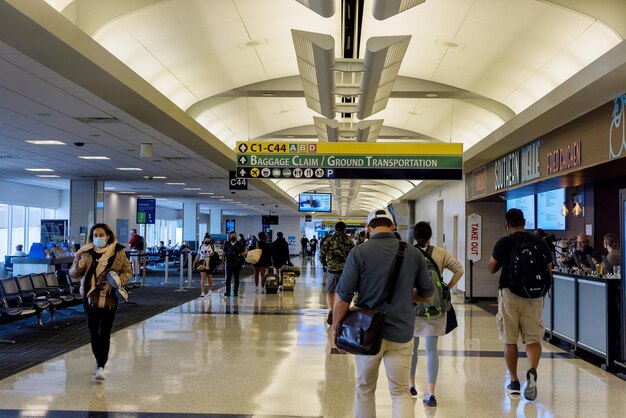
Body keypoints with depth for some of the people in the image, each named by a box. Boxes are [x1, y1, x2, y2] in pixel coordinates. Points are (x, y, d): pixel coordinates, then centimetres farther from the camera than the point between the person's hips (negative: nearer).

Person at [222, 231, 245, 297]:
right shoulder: (226, 244, 4)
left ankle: (236, 292, 13)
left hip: (237, 264, 1)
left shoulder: (239, 244, 3)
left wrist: (239, 255, -15)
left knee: (236, 278, 6)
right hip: (229, 264, 0)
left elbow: (243, 252, 6)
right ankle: (227, 292, 2)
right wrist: (223, 262, 2)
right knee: (228, 278, -2)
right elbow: (224, 253, 7)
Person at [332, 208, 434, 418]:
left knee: (364, 389, 18)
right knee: (400, 391, 12)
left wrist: (335, 328, 1)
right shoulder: (413, 253, -2)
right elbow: (427, 296, 6)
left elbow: (343, 297, -12)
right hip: (401, 334, 1)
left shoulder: (359, 253, -10)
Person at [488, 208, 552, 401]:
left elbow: (491, 269, 6)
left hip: (509, 293, -1)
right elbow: (549, 269, 10)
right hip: (533, 294, 2)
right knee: (533, 338, 4)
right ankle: (533, 370, -23)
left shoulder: (503, 243, -4)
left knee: (510, 340, 9)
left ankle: (514, 382, 15)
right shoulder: (539, 242, 3)